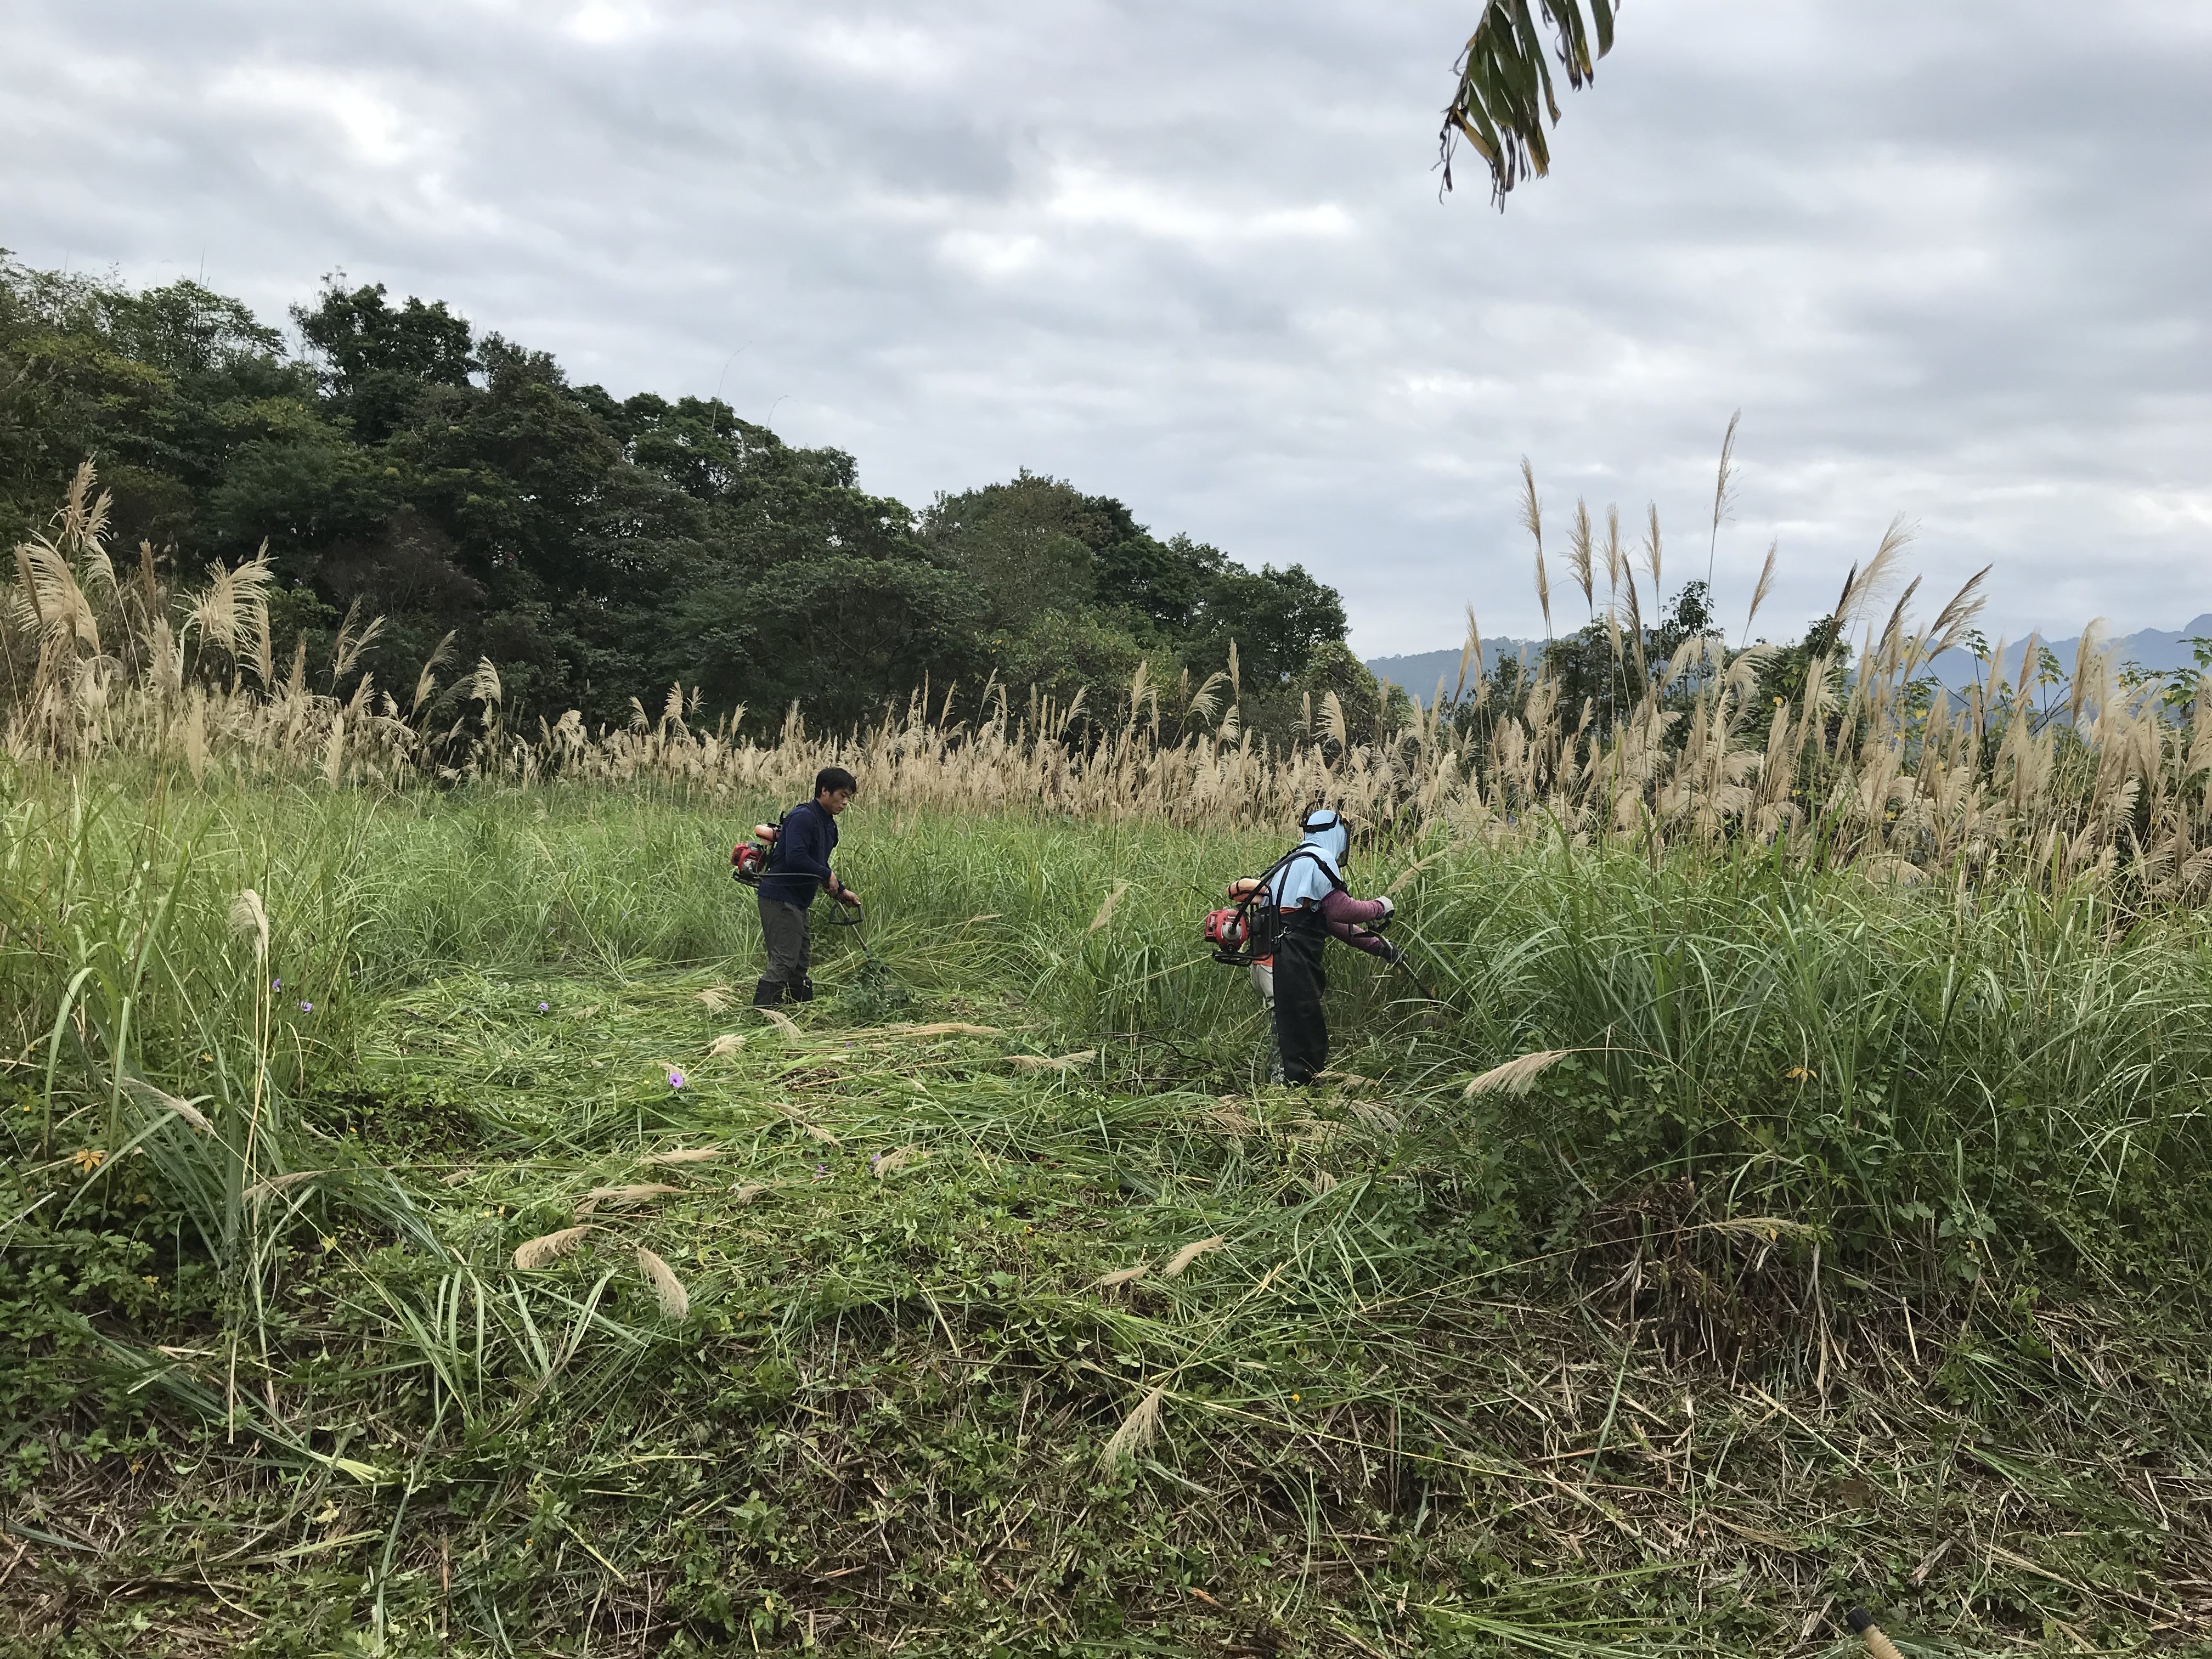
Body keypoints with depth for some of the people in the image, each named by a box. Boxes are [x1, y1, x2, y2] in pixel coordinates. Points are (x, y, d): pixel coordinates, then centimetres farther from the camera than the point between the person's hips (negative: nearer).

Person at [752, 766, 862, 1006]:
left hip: (797, 901, 10)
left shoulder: (828, 824, 16)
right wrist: (827, 876, -16)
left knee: (799, 963, 16)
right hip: (780, 898, -10)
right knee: (783, 963, -13)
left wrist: (841, 891, 13)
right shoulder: (803, 817, -17)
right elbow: (795, 857, -27)